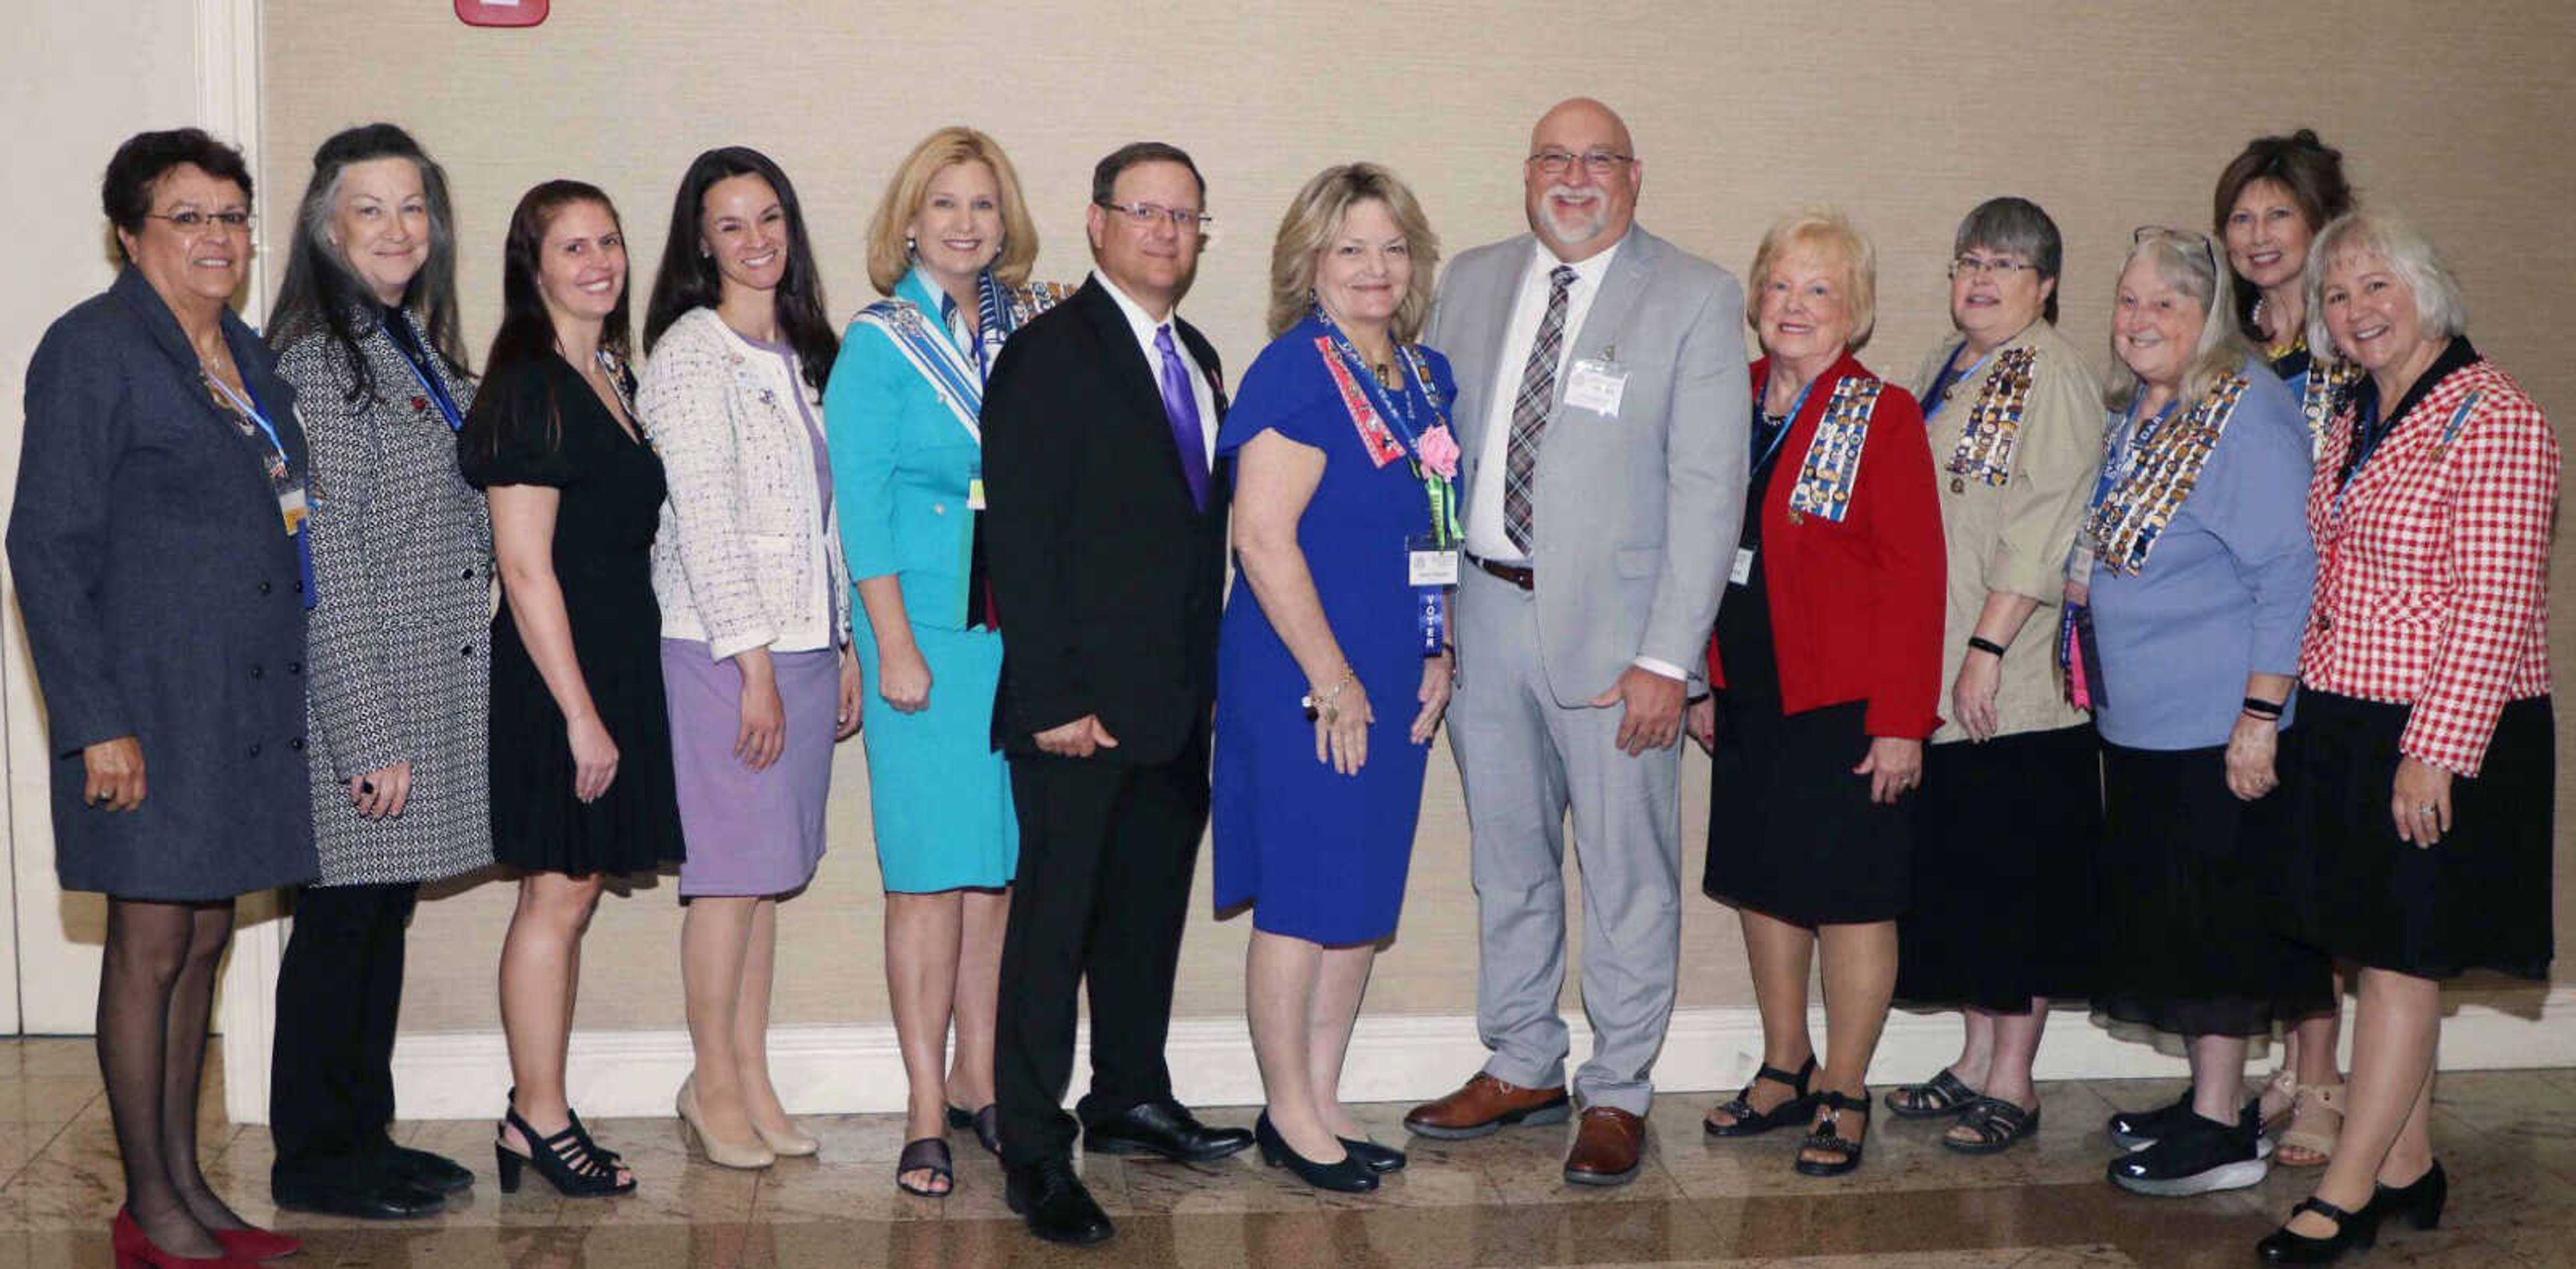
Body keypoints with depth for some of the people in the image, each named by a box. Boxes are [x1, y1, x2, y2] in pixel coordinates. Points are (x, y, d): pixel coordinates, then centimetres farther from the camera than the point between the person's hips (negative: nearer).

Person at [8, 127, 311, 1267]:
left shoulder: (245, 352, 15)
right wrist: (97, 722, -17)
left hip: (247, 702, 7)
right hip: (151, 701, -7)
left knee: (205, 940, 12)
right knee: (151, 946, -1)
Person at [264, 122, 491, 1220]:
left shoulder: (414, 343, 13)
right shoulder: (319, 356, -14)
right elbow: (325, 563, -18)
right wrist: (370, 734, -20)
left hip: (427, 698, 9)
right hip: (356, 701, -9)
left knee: (384, 916, 15)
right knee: (341, 919, 0)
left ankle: (365, 1136, 25)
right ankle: (312, 1159, 12)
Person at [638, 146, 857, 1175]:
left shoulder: (800, 355, 16)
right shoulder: (692, 352, -7)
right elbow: (703, 517, -12)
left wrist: (847, 650, 12)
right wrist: (753, 663, -14)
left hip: (803, 645, 7)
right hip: (719, 648, -7)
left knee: (771, 868, 9)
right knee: (732, 868, -3)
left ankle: (751, 1080, 16)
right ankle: (714, 1083, 9)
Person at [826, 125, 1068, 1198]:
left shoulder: (1033, 327, 10)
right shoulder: (879, 344, -2)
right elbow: (862, 507, -7)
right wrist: (894, 647, -10)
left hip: (1022, 630, 4)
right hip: (925, 630, -4)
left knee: (999, 866, 8)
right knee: (931, 872, -2)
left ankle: (978, 1078, 20)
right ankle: (927, 1109, 5)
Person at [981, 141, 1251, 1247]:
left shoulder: (1197, 359, 15)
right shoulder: (1048, 355, -9)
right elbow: (1018, 540, -14)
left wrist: (1207, 675, 10)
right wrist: (1053, 699, -18)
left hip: (1177, 701, 8)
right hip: (1083, 707, -8)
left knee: (1150, 908, 17)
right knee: (1055, 919, -2)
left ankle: (1132, 1097, 31)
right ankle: (1034, 1153, 6)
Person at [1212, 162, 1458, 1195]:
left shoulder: (1427, 375, 11)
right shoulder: (1296, 370, -13)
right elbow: (1263, 537, -19)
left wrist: (1438, 656, 11)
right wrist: (1333, 682, -18)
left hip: (1395, 684, 8)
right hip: (1303, 681, -8)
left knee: (1366, 896, 13)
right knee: (1303, 897, 1)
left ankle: (1323, 1102, 24)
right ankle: (1289, 1113, 14)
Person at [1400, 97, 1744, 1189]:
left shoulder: (1696, 300, -6)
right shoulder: (1472, 282, 9)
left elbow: (1709, 488, -10)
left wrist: (1666, 658, -15)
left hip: (1612, 626, -4)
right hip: (1486, 610, 5)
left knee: (1627, 872, 3)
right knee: (1507, 858, 15)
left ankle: (1618, 1095, 17)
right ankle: (1522, 1066, 30)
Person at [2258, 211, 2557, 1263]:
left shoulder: (2491, 418, -13)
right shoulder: (2352, 422, 13)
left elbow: (2494, 604, -18)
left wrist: (2436, 751, -21)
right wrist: (2293, 706, 10)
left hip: (2442, 737, -8)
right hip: (2344, 723, 8)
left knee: (2401, 957, -2)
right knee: (2381, 951, 12)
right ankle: (2409, 1170, 22)